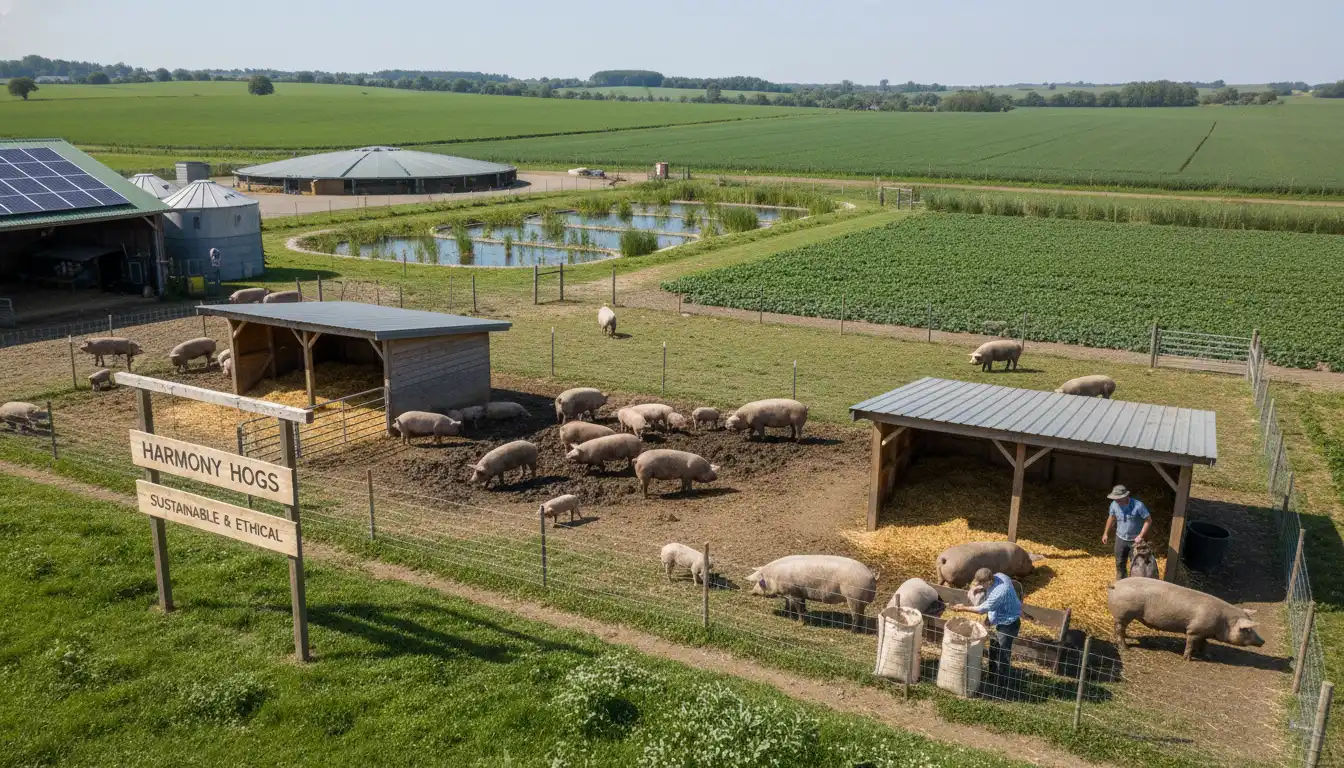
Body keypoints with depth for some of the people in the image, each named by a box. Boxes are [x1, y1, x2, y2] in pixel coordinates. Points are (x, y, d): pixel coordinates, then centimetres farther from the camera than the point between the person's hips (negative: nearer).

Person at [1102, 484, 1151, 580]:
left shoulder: (1138, 505, -26)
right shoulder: (1114, 504, -12)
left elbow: (1148, 520, -18)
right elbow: (1112, 518, 7)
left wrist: (1141, 536, -24)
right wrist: (1106, 533, 13)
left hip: (1135, 540, -4)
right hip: (1121, 538, 4)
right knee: (1120, 564, 14)